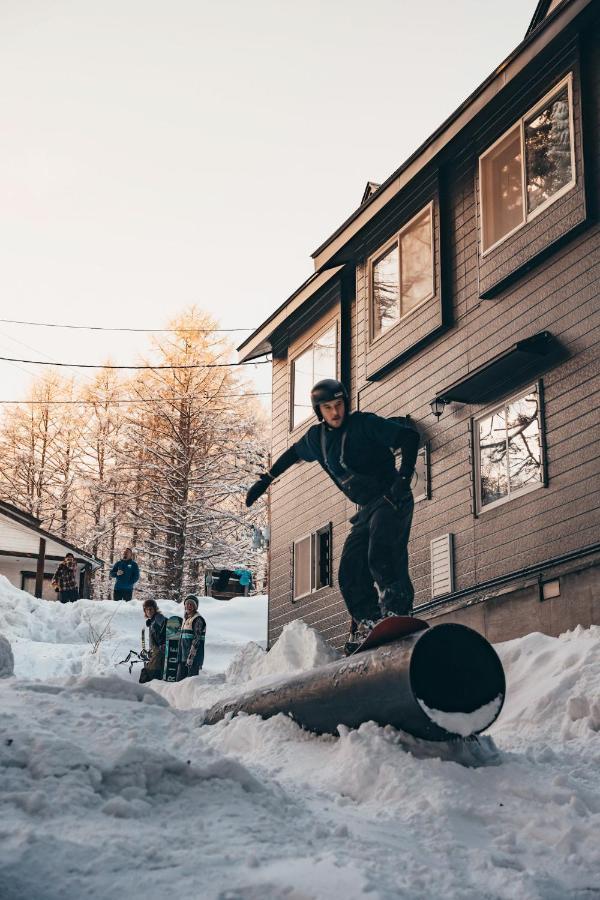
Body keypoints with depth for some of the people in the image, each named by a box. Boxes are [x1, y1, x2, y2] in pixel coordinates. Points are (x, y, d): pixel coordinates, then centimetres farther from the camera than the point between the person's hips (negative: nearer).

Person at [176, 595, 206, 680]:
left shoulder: (198, 619, -10)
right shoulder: (186, 619, 17)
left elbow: (197, 639, -17)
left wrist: (191, 656, -21)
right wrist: (179, 655, 20)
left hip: (194, 656, -9)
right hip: (183, 656, 9)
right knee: (180, 678, 9)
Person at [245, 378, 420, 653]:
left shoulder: (365, 424, -11)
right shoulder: (316, 437, 9)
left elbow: (409, 437, -15)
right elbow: (293, 453, 30)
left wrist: (404, 477, -25)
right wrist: (265, 480, 31)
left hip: (391, 500, -7)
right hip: (367, 509, 7)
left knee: (382, 557, -30)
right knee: (350, 574, -2)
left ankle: (398, 616, -36)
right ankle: (367, 625, 2)